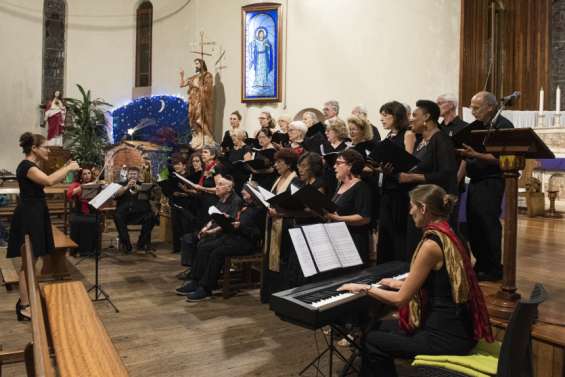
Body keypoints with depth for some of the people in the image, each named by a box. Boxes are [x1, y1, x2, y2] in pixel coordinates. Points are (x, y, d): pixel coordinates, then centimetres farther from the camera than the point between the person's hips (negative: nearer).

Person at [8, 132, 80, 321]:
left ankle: (26, 299, 27)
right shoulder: (26, 166, -18)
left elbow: (48, 180, 21)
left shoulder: (32, 166, 13)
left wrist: (66, 168, 12)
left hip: (35, 215, 10)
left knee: (32, 260, 16)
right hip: (28, 217, -10)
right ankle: (23, 308, 2)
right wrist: (68, 168, -22)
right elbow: (49, 181, -34)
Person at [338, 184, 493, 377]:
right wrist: (397, 284, 26)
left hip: (447, 336, -9)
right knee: (380, 327, 19)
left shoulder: (431, 244, -21)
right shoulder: (447, 236, 6)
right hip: (457, 325, 9)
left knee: (371, 341, 3)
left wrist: (365, 288, -4)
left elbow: (401, 299, -17)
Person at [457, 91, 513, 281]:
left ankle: (494, 269, 9)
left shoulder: (503, 126, -8)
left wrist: (475, 155, -25)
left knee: (489, 225, -3)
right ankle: (481, 265, 22)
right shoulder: (475, 126, 14)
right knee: (473, 224, 9)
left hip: (491, 182, -7)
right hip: (475, 181, 7)